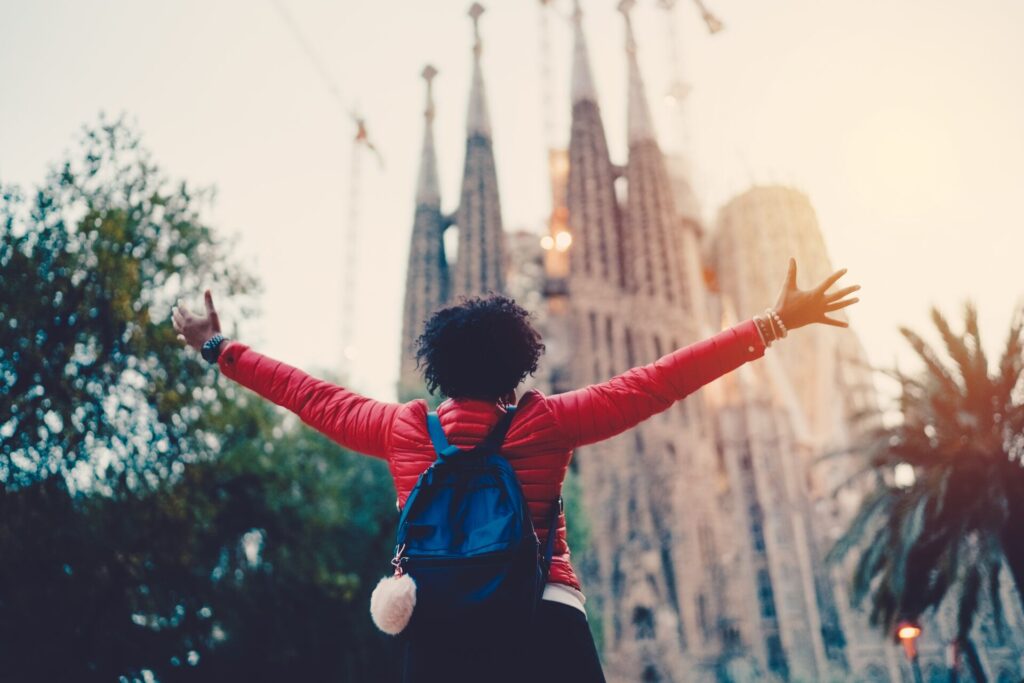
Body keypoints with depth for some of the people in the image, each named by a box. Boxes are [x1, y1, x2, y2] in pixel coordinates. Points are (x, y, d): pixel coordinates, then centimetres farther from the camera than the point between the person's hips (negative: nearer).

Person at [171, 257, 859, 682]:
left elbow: (311, 395, 21)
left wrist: (220, 348, 36)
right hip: (547, 621, -2)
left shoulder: (404, 429, 10)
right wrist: (777, 322, 5)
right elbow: (661, 380, 1)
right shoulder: (549, 422, 2)